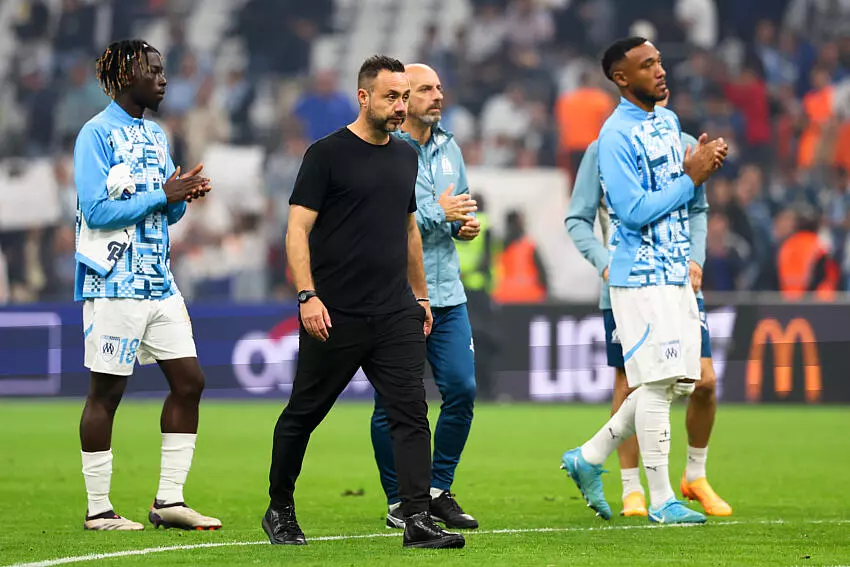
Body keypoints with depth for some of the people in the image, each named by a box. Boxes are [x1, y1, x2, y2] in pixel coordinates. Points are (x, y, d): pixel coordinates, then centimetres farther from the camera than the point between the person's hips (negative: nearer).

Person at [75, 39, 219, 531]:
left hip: (161, 285, 8)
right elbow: (97, 211, -17)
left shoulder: (157, 136, 16)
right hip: (114, 285, -8)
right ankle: (99, 509, 5)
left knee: (189, 381, 4)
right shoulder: (98, 134, -10)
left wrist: (182, 198, -2)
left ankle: (169, 500, 11)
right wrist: (162, 194, -16)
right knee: (107, 391, -2)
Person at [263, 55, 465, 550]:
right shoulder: (328, 154, -7)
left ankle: (418, 521, -10)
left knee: (412, 412, -7)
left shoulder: (406, 156, 13)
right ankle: (280, 510, 25)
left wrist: (420, 294, 22)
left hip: (397, 314, 5)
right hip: (335, 315, -5)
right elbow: (298, 230, -10)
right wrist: (308, 296, -19)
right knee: (304, 414, 8)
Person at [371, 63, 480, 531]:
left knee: (461, 389, 0)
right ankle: (399, 502, 11)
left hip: (446, 293, 6)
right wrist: (438, 213, -16)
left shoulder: (448, 148, 15)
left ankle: (439, 492, 14)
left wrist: (466, 224, 4)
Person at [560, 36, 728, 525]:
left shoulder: (669, 122, 13)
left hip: (677, 273, 9)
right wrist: (691, 177, -16)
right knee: (659, 383, -7)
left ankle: (589, 459, 21)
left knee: (679, 383, 10)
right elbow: (634, 211, -19)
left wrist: (701, 166, 1)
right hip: (640, 277, -9)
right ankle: (661, 499, 0)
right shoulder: (616, 135, -14)